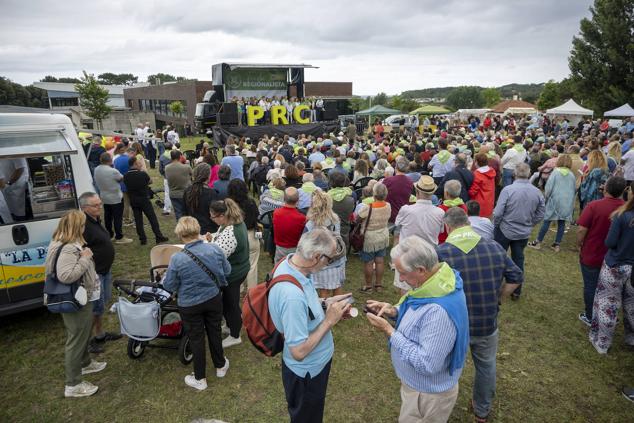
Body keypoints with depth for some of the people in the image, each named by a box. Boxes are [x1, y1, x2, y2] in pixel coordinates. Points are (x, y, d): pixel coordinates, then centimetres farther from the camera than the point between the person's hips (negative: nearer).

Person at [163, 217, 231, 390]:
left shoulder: (177, 259, -25)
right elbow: (227, 271, -2)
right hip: (214, 299, 3)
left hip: (190, 305, -2)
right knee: (215, 332, 23)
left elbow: (169, 286, -12)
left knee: (196, 338, 15)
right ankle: (220, 366, 43)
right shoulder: (215, 249, -17)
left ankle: (200, 379, 30)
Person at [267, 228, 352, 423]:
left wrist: (325, 303, -5)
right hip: (307, 372, -8)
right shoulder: (292, 295, -41)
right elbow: (299, 352, -32)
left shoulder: (289, 261, -12)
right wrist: (329, 320, -25)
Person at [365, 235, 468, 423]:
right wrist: (394, 311, -9)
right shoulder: (437, 282, -9)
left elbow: (427, 364, -33)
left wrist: (389, 331, -28)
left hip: (427, 394, -8)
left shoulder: (439, 311, -39)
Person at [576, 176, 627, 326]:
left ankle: (590, 317, 25)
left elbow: (581, 230, -21)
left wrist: (579, 244, -2)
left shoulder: (594, 206, -22)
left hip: (591, 256, -4)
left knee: (590, 286, 12)